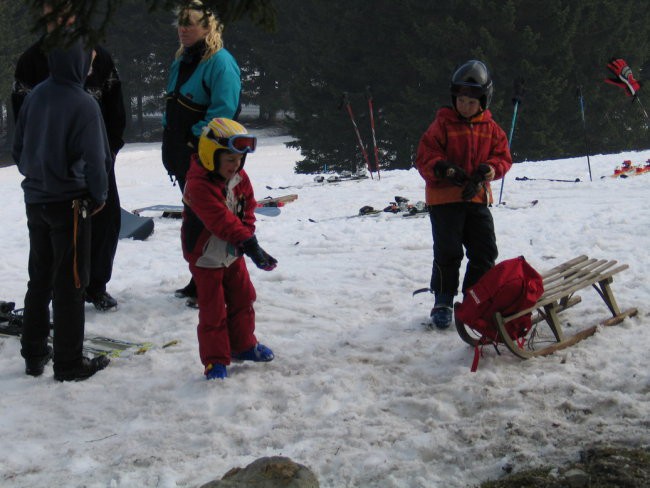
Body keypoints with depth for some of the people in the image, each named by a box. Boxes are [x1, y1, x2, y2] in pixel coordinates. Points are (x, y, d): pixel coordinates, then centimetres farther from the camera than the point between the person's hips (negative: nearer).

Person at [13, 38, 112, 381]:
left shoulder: (34, 97, 1)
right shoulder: (83, 104, -18)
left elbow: (18, 150, 9)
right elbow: (95, 158, -16)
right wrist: (99, 196, -1)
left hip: (35, 200, 6)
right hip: (69, 202, -6)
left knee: (39, 279, 17)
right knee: (69, 285, 2)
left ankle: (33, 354, 24)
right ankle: (69, 363, 8)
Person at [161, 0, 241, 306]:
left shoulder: (220, 62, -14)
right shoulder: (181, 62, 15)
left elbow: (223, 110, -22)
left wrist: (195, 139, -18)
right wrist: (170, 141, 12)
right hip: (183, 156, 9)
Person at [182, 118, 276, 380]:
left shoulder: (240, 179, -2)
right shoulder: (199, 185, -28)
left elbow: (248, 207, 6)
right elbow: (221, 220, -34)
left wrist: (247, 235, -12)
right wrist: (248, 241, -37)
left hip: (233, 253, 8)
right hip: (206, 257, -7)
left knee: (243, 299, 17)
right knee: (213, 310, -2)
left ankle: (243, 345, 35)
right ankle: (215, 360, 7)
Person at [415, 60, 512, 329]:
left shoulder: (491, 128, 8)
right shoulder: (442, 124, -4)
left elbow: (503, 156, 9)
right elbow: (424, 158, -7)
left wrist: (490, 169, -14)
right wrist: (444, 169, -27)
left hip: (477, 198, 4)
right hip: (444, 198, -4)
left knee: (485, 251, 6)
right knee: (448, 252, -4)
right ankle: (443, 302, 8)